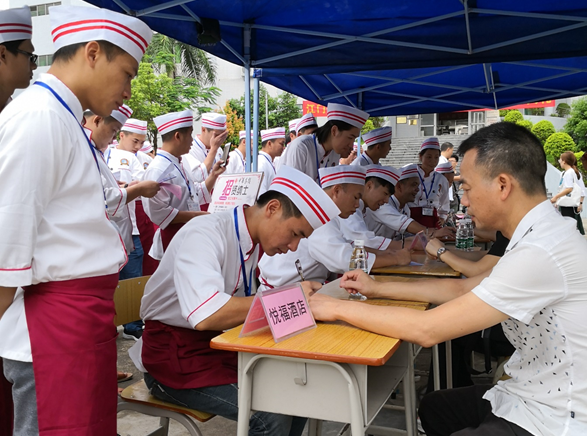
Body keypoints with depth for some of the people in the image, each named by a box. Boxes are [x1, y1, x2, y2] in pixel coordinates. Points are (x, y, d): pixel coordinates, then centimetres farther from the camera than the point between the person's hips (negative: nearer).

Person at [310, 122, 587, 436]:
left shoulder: (541, 251, -29)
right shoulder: (543, 234, 1)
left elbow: (426, 330, -28)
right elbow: (463, 287, 10)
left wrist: (338, 308, -16)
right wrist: (379, 289, 9)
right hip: (535, 395, 8)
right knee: (432, 407, 22)